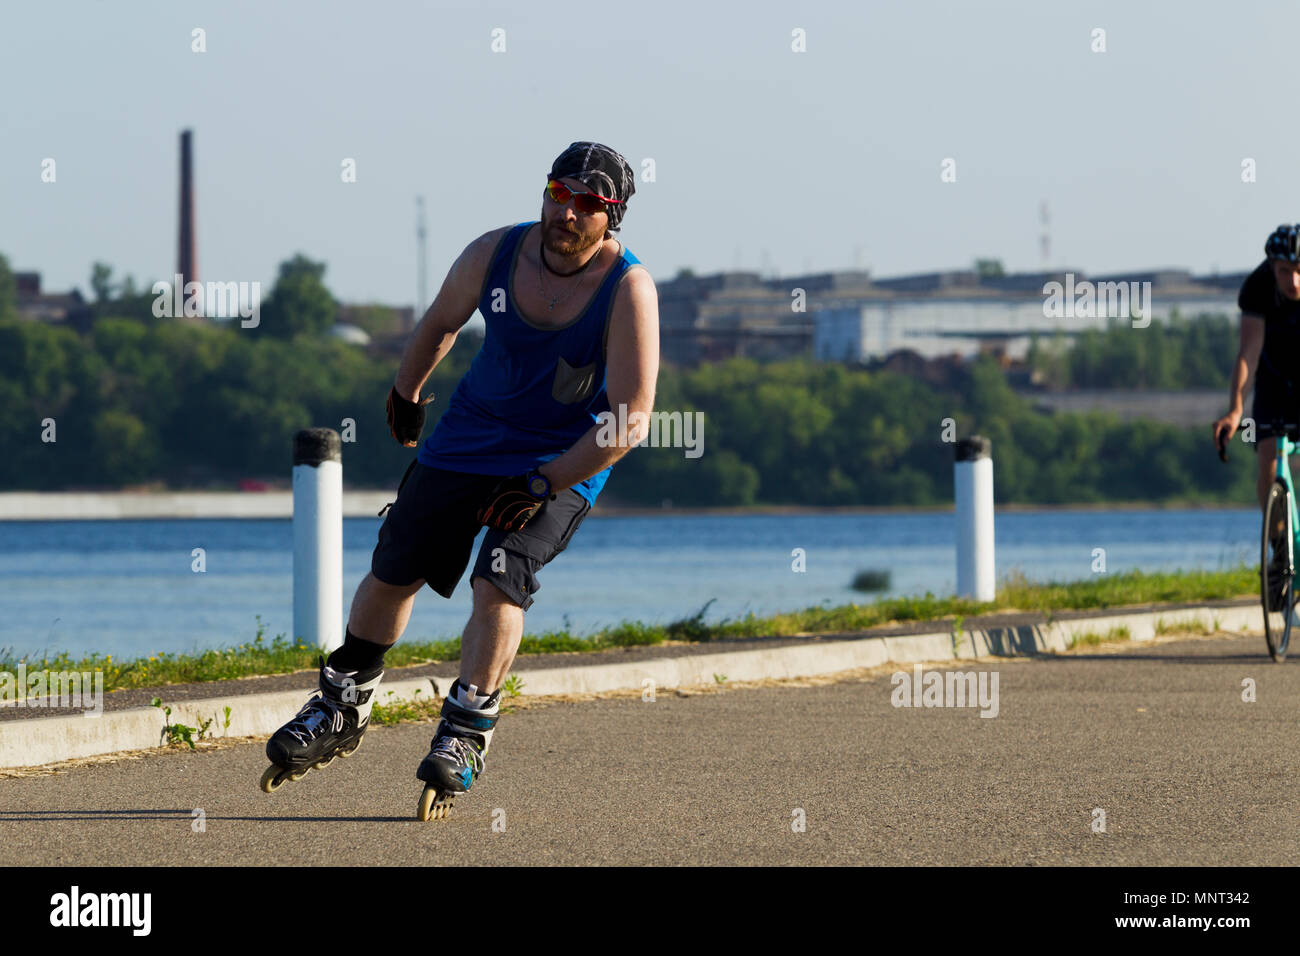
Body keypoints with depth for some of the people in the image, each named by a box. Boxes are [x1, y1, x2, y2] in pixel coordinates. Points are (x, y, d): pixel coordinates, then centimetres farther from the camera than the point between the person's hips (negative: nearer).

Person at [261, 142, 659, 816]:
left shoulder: (629, 291, -22)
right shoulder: (494, 254, -12)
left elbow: (630, 419, -23)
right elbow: (441, 321, 11)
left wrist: (544, 484, -25)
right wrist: (406, 393, 22)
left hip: (568, 459, -4)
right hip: (470, 433, 4)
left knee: (499, 582, -23)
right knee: (394, 568, 5)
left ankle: (464, 736, -14)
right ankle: (342, 709, 24)